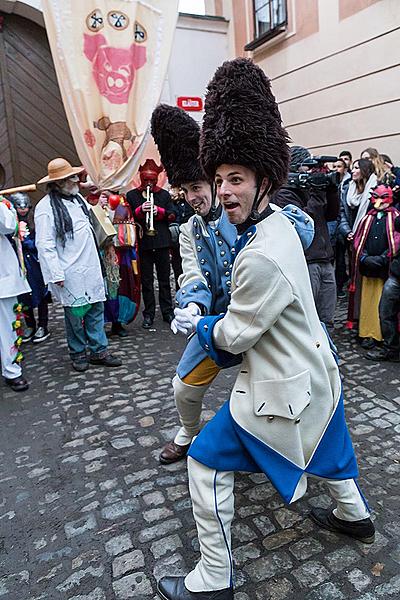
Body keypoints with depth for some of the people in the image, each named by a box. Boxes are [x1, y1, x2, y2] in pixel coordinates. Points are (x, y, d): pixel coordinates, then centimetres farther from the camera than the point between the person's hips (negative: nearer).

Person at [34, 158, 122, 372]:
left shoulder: (78, 198, 11)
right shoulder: (46, 207, -12)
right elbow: (45, 245, -16)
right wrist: (56, 274, -18)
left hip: (90, 268, 7)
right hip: (70, 274, -7)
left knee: (96, 309, 9)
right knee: (75, 314, 4)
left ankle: (99, 351, 20)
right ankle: (78, 354, 21)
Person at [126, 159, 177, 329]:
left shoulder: (164, 194, 11)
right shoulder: (131, 195, 8)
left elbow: (173, 215, 4)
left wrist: (159, 211, -13)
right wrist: (140, 210, -19)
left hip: (162, 243, 1)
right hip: (143, 244, -1)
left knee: (164, 279, 8)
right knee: (146, 281, 4)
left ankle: (167, 311, 17)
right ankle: (148, 314, 13)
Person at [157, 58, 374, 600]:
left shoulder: (260, 256, -31)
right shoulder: (280, 225, -1)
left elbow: (233, 337, -19)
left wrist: (203, 326, -1)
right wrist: (223, 324, 8)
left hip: (284, 386, -9)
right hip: (315, 370, 9)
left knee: (206, 463, 4)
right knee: (324, 443, 32)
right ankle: (355, 515, 57)